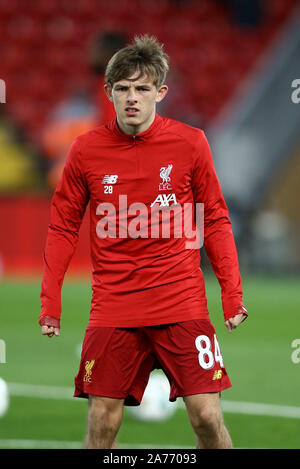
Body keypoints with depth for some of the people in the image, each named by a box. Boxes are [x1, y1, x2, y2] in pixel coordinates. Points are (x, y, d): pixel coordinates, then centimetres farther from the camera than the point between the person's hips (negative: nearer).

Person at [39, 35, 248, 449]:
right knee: (102, 424, 0)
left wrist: (233, 293, 0)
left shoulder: (190, 143, -1)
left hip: (182, 305, -1)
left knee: (208, 419, -6)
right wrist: (50, 301, 3)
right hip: (112, 311, 1)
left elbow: (215, 221, 6)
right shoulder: (86, 150, 2)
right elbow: (63, 227, 9)